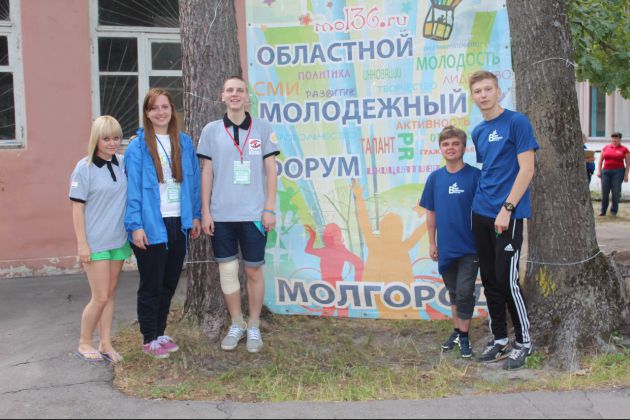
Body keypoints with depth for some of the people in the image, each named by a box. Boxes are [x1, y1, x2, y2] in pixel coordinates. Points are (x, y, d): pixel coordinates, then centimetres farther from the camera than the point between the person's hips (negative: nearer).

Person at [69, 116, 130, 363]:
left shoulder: (123, 164, 3)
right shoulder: (85, 168, -10)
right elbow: (77, 208, -9)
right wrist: (82, 244, -11)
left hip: (118, 240, 5)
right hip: (96, 243, -5)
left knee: (110, 295, 11)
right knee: (101, 297, -3)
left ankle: (105, 344, 20)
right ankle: (84, 343, 17)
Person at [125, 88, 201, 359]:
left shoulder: (184, 143, 8)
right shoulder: (138, 146, -6)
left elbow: (193, 181, 11)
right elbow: (133, 187, -9)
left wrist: (195, 215, 7)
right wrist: (136, 225, -14)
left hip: (178, 224, 5)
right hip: (151, 227, -5)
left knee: (169, 284, 14)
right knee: (151, 285, 6)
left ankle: (160, 333, 30)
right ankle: (149, 339, 20)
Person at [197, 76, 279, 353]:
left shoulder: (263, 128, 2)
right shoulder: (211, 130, 5)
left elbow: (271, 170, 3)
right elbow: (206, 172, 6)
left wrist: (270, 208, -3)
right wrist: (205, 211, 2)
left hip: (253, 214, -1)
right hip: (221, 215, 1)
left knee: (254, 270, 5)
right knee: (227, 270, 7)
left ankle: (254, 327, 19)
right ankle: (236, 325, 23)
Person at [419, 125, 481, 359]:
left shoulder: (475, 176, -9)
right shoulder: (435, 178, 2)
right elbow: (431, 212, 8)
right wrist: (432, 243, 8)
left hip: (469, 247, -4)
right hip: (446, 247, 4)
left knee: (464, 292, -3)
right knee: (454, 292, 17)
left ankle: (464, 337, 11)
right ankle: (456, 331, 31)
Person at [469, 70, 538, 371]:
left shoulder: (517, 122, -7)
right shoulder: (477, 132, 14)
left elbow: (527, 169, -12)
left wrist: (506, 208, -17)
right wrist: (481, 204, 13)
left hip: (508, 214, -7)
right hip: (481, 214, 7)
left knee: (506, 279, -6)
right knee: (489, 279, 10)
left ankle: (524, 342, 11)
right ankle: (499, 340, 23)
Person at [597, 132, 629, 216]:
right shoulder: (606, 147, 10)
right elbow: (600, 160, 13)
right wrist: (599, 171, 3)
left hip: (618, 172, -3)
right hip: (606, 171, 3)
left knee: (616, 192, -1)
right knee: (604, 192, 4)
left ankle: (614, 210, 12)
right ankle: (603, 211, 13)